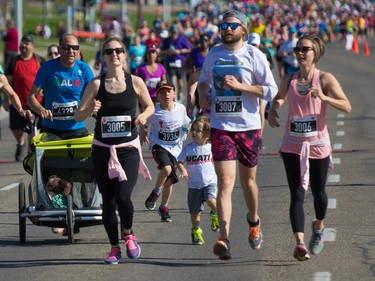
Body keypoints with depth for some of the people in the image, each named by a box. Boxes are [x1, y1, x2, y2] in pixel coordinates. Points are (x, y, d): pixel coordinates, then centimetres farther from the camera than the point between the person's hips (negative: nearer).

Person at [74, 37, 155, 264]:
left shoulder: (135, 82, -1)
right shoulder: (96, 85, -1)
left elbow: (150, 106, 14)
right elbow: (78, 116, -1)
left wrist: (144, 115, -8)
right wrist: (90, 109, -22)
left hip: (128, 149, -1)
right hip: (102, 149, 1)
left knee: (123, 196, -17)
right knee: (108, 201, 3)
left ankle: (129, 234, 12)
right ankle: (115, 247, 18)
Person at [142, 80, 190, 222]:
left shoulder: (181, 109, -5)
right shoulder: (154, 112, -13)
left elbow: (186, 124, 14)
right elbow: (144, 125, 4)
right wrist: (144, 134, -6)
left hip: (175, 148, 4)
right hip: (159, 146, -4)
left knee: (170, 180, 7)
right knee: (166, 168, -31)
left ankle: (164, 208, 28)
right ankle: (155, 192, -4)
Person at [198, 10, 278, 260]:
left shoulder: (254, 55, -4)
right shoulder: (213, 54, 7)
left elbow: (271, 90, -8)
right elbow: (204, 79, 25)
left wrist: (240, 86, -16)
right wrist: (203, 94, 4)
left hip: (248, 126, -1)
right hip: (221, 127, 1)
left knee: (248, 181, 15)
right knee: (225, 182, -12)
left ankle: (254, 222, 44)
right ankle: (224, 239, -20)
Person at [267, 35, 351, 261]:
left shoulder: (325, 79, -8)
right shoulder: (289, 80, 2)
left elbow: (347, 106, -16)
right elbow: (280, 97, 25)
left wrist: (324, 97, -32)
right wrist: (273, 110, 4)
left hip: (318, 144, -1)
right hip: (293, 146, 1)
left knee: (318, 192, 15)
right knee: (297, 195, -11)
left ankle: (319, 227, 45)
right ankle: (300, 243, -20)